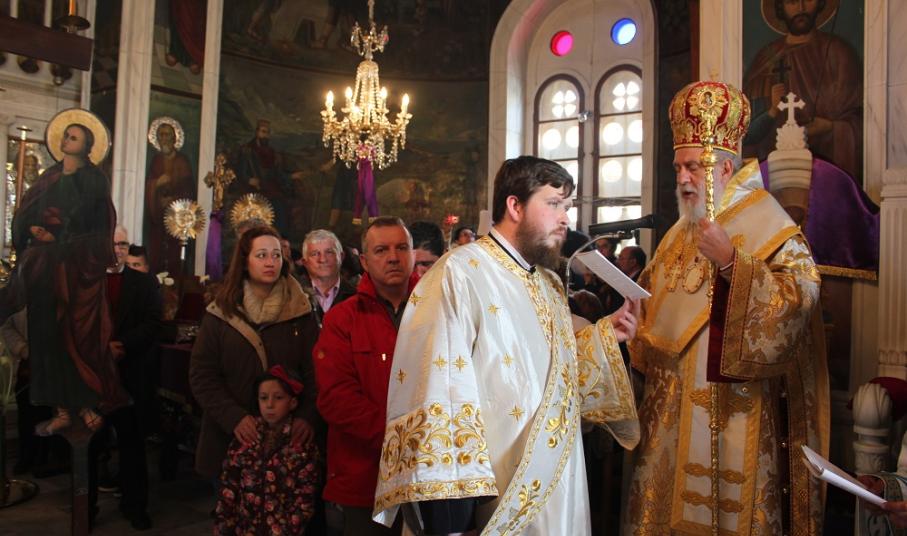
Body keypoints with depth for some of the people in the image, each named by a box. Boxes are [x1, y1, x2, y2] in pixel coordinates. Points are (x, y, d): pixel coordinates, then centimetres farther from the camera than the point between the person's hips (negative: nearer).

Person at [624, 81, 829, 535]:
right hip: (673, 407, 7)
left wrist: (731, 262, -27)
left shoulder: (770, 228, -6)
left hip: (733, 409, -6)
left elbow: (799, 300, -21)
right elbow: (651, 300, 21)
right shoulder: (681, 234, 14)